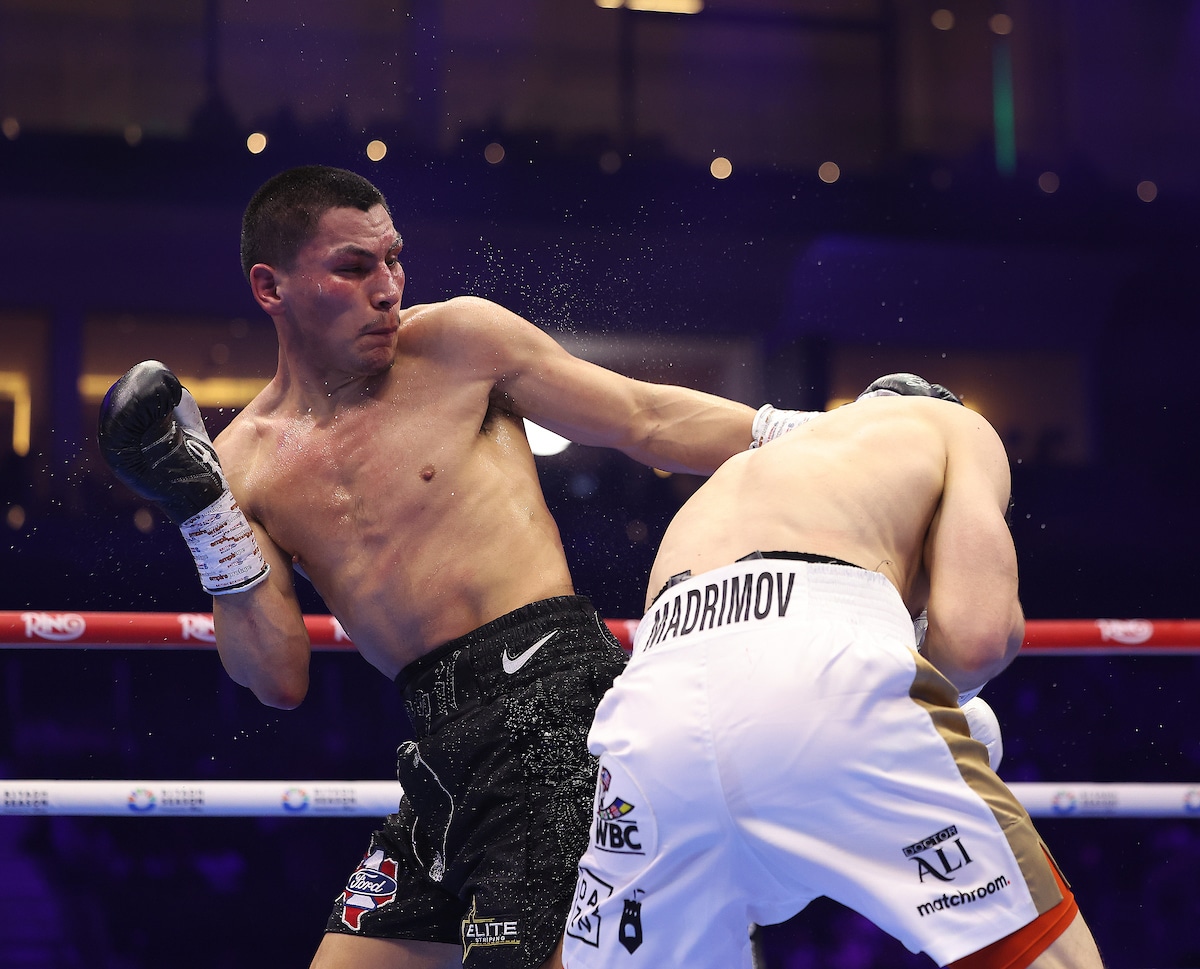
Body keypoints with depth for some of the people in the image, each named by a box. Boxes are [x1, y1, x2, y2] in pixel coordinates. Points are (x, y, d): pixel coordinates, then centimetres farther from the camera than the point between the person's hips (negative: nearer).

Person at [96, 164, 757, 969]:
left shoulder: (460, 342, 2)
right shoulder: (247, 462, 10)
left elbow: (651, 424, 6)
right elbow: (279, 680, 4)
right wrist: (203, 513, -4)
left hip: (551, 691, -5)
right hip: (446, 744, 5)